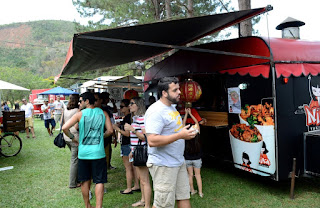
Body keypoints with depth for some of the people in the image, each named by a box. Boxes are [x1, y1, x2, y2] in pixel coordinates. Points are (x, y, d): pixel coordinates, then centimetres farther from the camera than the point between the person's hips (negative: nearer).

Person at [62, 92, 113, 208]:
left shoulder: (80, 114, -3)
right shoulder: (103, 113, 2)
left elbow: (65, 128, -10)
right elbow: (110, 130, 0)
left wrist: (72, 137, 7)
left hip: (83, 152, 1)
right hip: (98, 153, 0)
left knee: (85, 181, 16)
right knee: (99, 181, 5)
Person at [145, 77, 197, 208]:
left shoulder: (172, 107, 12)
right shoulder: (156, 111, -20)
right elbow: (152, 141, -29)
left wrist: (187, 132, 8)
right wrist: (180, 135, -27)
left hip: (179, 162, 10)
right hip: (164, 165, -9)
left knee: (184, 197, 18)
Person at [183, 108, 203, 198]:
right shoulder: (197, 135, -16)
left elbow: (183, 123, -8)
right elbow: (197, 122, -4)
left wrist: (186, 113, -1)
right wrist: (190, 113, 3)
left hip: (187, 159, 0)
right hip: (197, 159, 1)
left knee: (190, 175, 12)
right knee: (198, 175, 10)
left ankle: (192, 191, 23)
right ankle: (200, 192, 13)